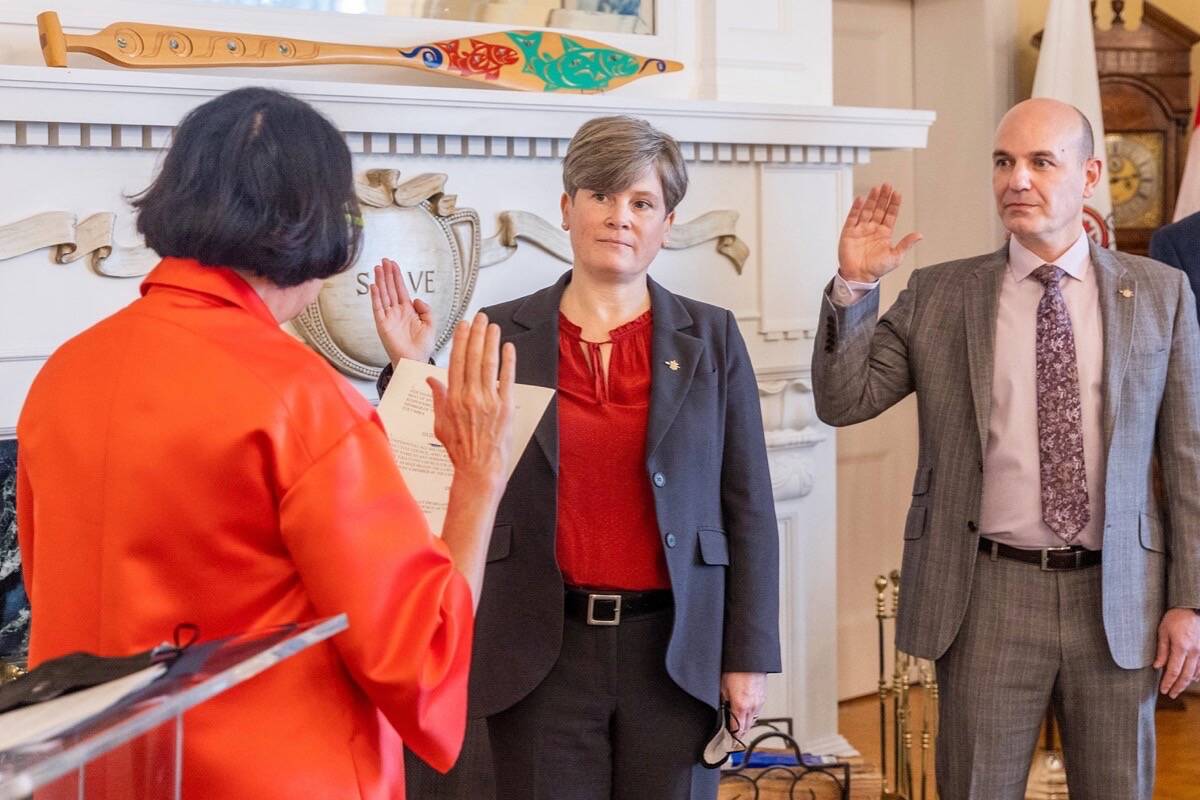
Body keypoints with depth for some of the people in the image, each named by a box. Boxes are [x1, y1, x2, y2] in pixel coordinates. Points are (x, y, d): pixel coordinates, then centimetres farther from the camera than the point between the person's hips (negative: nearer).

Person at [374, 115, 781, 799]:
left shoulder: (711, 338, 3)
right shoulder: (504, 335, 2)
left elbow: (748, 506, 3)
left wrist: (749, 656, 0)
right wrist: (414, 372, -8)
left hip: (674, 651, 1)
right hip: (543, 657, 0)